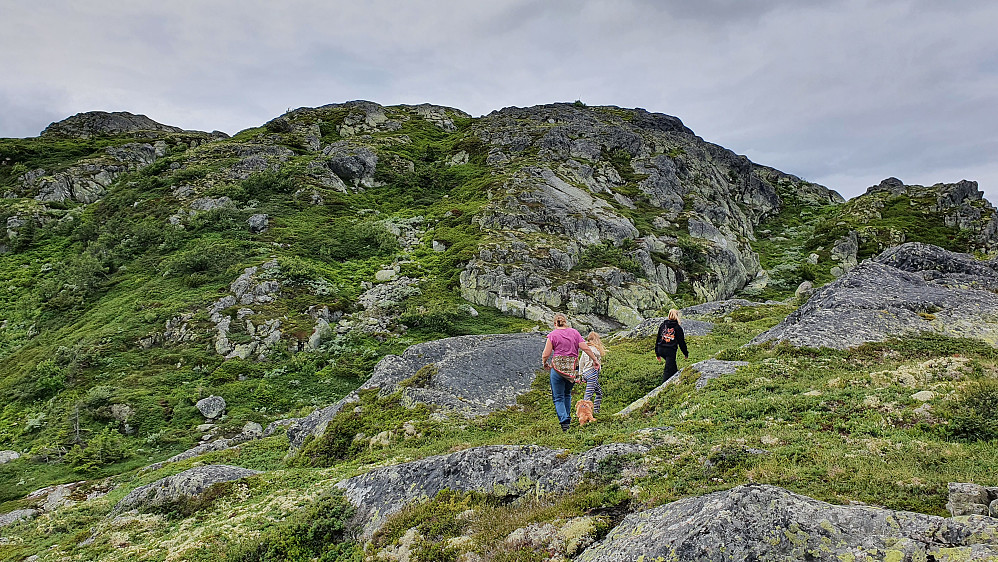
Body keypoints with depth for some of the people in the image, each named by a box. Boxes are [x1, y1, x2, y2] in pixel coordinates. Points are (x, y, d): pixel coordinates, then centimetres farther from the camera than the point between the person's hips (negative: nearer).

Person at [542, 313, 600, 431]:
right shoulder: (574, 332, 5)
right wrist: (595, 360, 8)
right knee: (567, 394, 24)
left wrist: (544, 362, 13)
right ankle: (567, 418, 27)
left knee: (558, 397, 3)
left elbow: (545, 355, -7)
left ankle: (564, 421, -12)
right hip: (572, 368, 4)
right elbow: (585, 348, -2)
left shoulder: (553, 335, -4)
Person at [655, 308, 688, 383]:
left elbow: (658, 339, 11)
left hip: (661, 350, 5)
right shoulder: (677, 327, -4)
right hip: (671, 350, -5)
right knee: (668, 370, -3)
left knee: (673, 364, 27)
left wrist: (657, 353, 18)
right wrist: (686, 353, 12)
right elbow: (681, 342, -1)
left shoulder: (663, 325, 7)